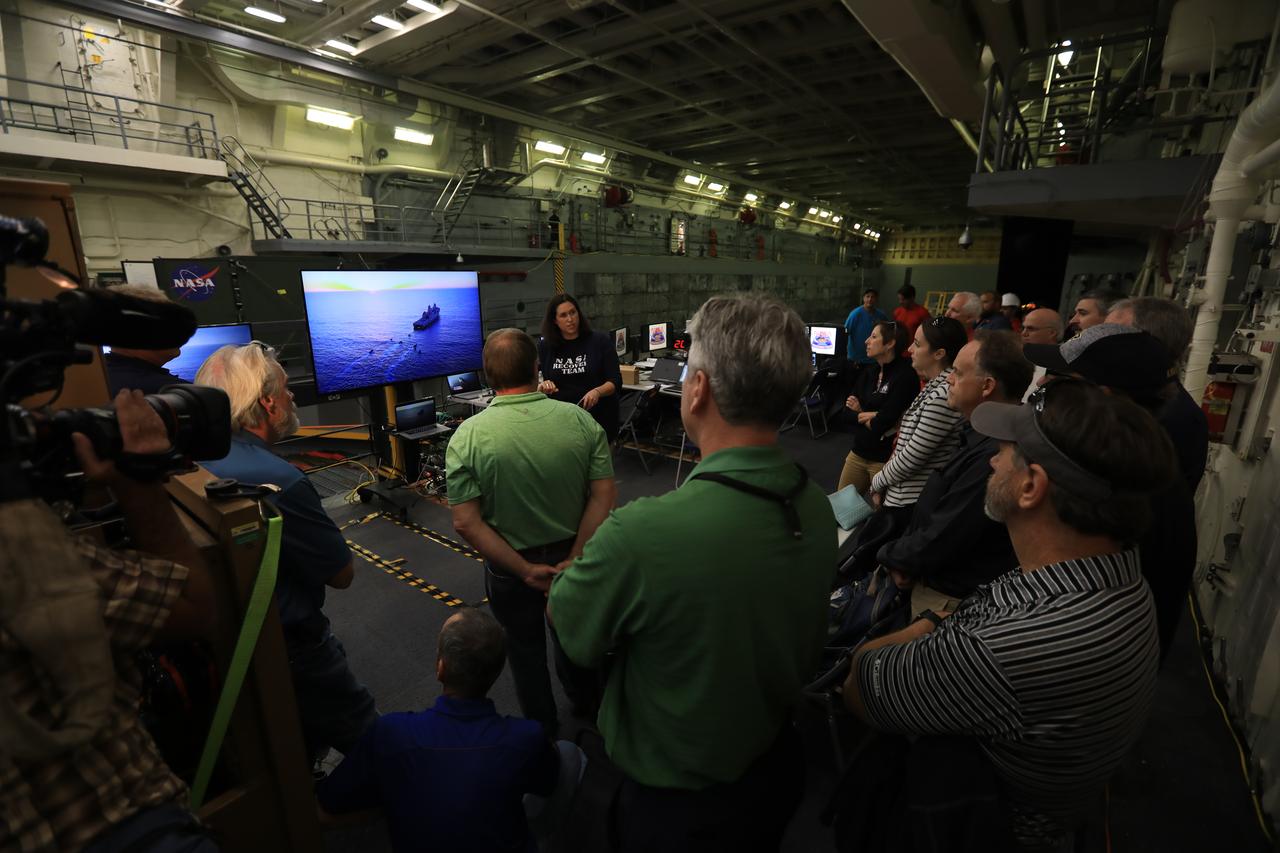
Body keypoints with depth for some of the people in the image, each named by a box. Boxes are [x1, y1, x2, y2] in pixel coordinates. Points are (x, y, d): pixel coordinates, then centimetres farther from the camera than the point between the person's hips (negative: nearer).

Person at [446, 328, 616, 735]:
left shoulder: (467, 436, -19)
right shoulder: (581, 420, -15)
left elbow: (466, 523, -21)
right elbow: (605, 496, -17)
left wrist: (525, 570, -16)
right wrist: (572, 561, -13)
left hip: (509, 566, -2)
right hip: (571, 554, 2)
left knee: (526, 648, 23)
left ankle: (543, 730, 45)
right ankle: (584, 703, 53)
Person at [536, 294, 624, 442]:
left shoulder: (601, 341, -3)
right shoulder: (545, 347, 4)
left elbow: (615, 381, -7)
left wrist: (597, 392, -26)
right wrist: (542, 387, -14)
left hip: (599, 420, -1)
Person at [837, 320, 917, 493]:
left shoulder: (905, 376, -16)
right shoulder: (868, 373, 6)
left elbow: (881, 425, -22)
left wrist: (861, 415, -6)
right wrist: (869, 416, -13)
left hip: (885, 459, -7)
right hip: (858, 452, 7)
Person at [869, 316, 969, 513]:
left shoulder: (943, 396, -23)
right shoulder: (935, 386, 6)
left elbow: (912, 458, -20)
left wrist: (877, 482, -5)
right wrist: (883, 479, 5)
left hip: (913, 502, -8)